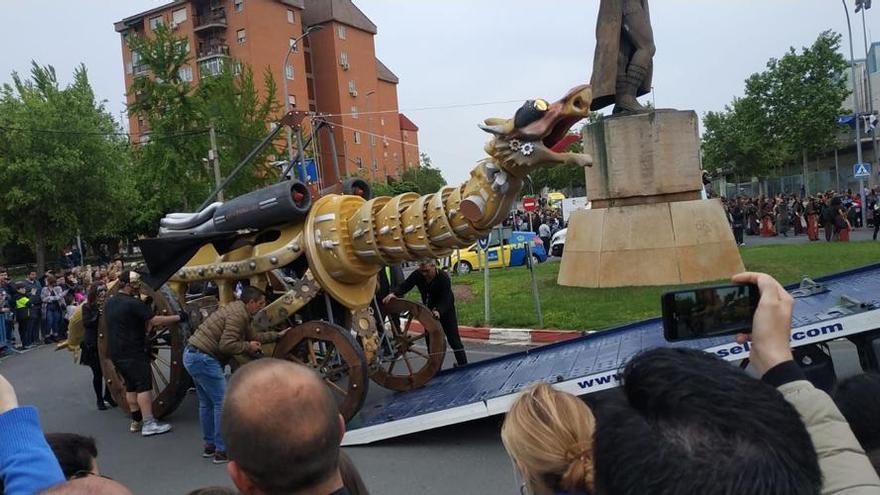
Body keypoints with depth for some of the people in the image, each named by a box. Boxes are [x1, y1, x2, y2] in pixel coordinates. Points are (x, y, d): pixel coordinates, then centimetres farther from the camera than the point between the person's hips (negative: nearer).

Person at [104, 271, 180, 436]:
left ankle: (136, 421, 19)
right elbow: (155, 320, -19)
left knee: (131, 386, 15)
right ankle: (149, 424, -10)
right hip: (133, 353, -9)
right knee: (144, 386, -7)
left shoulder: (109, 303, 11)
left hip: (116, 353, 9)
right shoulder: (133, 303, -16)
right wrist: (178, 317, -13)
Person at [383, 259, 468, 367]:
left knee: (453, 338, -4)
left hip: (445, 310, -5)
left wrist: (438, 311, -53)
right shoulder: (417, 275, -16)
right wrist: (394, 293, -44)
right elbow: (404, 286, -22)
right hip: (429, 310, 5)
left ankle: (463, 365, 5)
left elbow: (445, 299, -34)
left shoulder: (443, 278, -28)